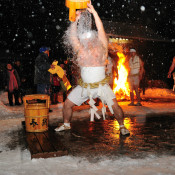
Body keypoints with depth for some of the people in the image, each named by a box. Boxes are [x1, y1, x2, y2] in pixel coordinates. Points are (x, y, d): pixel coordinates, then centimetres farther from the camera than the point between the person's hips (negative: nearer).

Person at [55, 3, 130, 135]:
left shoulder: (101, 49, -4)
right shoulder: (80, 50, 4)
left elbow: (101, 30, -12)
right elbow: (73, 36, -4)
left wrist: (94, 12, -13)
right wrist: (76, 20, -11)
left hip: (101, 86, -3)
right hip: (84, 87, 3)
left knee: (115, 106, -15)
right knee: (67, 104, 4)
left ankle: (122, 126, 9)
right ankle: (66, 124, 28)